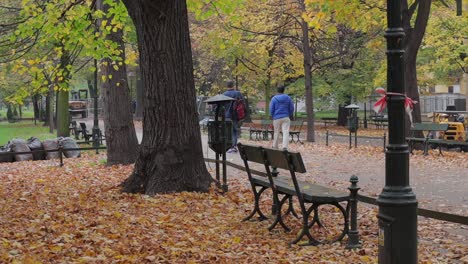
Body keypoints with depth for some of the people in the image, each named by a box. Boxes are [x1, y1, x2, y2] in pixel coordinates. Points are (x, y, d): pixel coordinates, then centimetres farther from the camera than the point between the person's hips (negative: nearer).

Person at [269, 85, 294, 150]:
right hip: (286, 118, 0)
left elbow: (271, 109, -2)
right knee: (286, 132, -6)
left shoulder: (274, 99, -2)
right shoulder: (288, 98, 3)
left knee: (276, 133, 12)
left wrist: (272, 117, 14)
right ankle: (285, 147, -20)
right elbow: (291, 108, 6)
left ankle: (275, 146, 22)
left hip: (277, 118, 0)